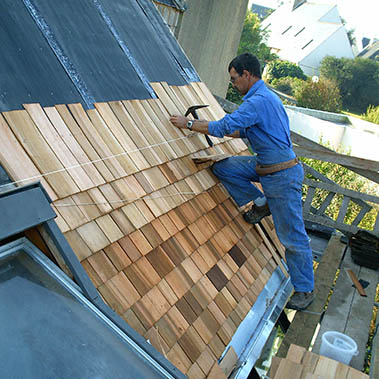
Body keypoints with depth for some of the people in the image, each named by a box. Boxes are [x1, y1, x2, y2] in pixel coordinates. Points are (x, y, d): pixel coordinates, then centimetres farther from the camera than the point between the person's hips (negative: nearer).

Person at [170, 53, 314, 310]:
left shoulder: (258, 101, -21)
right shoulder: (266, 96, 12)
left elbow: (224, 127, -24)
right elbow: (245, 132, 21)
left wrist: (188, 124, -11)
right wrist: (202, 125, 20)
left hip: (282, 175, -10)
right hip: (265, 166, 10)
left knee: (292, 236, 1)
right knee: (222, 167, 4)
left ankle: (304, 291, 16)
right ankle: (261, 204, 14)